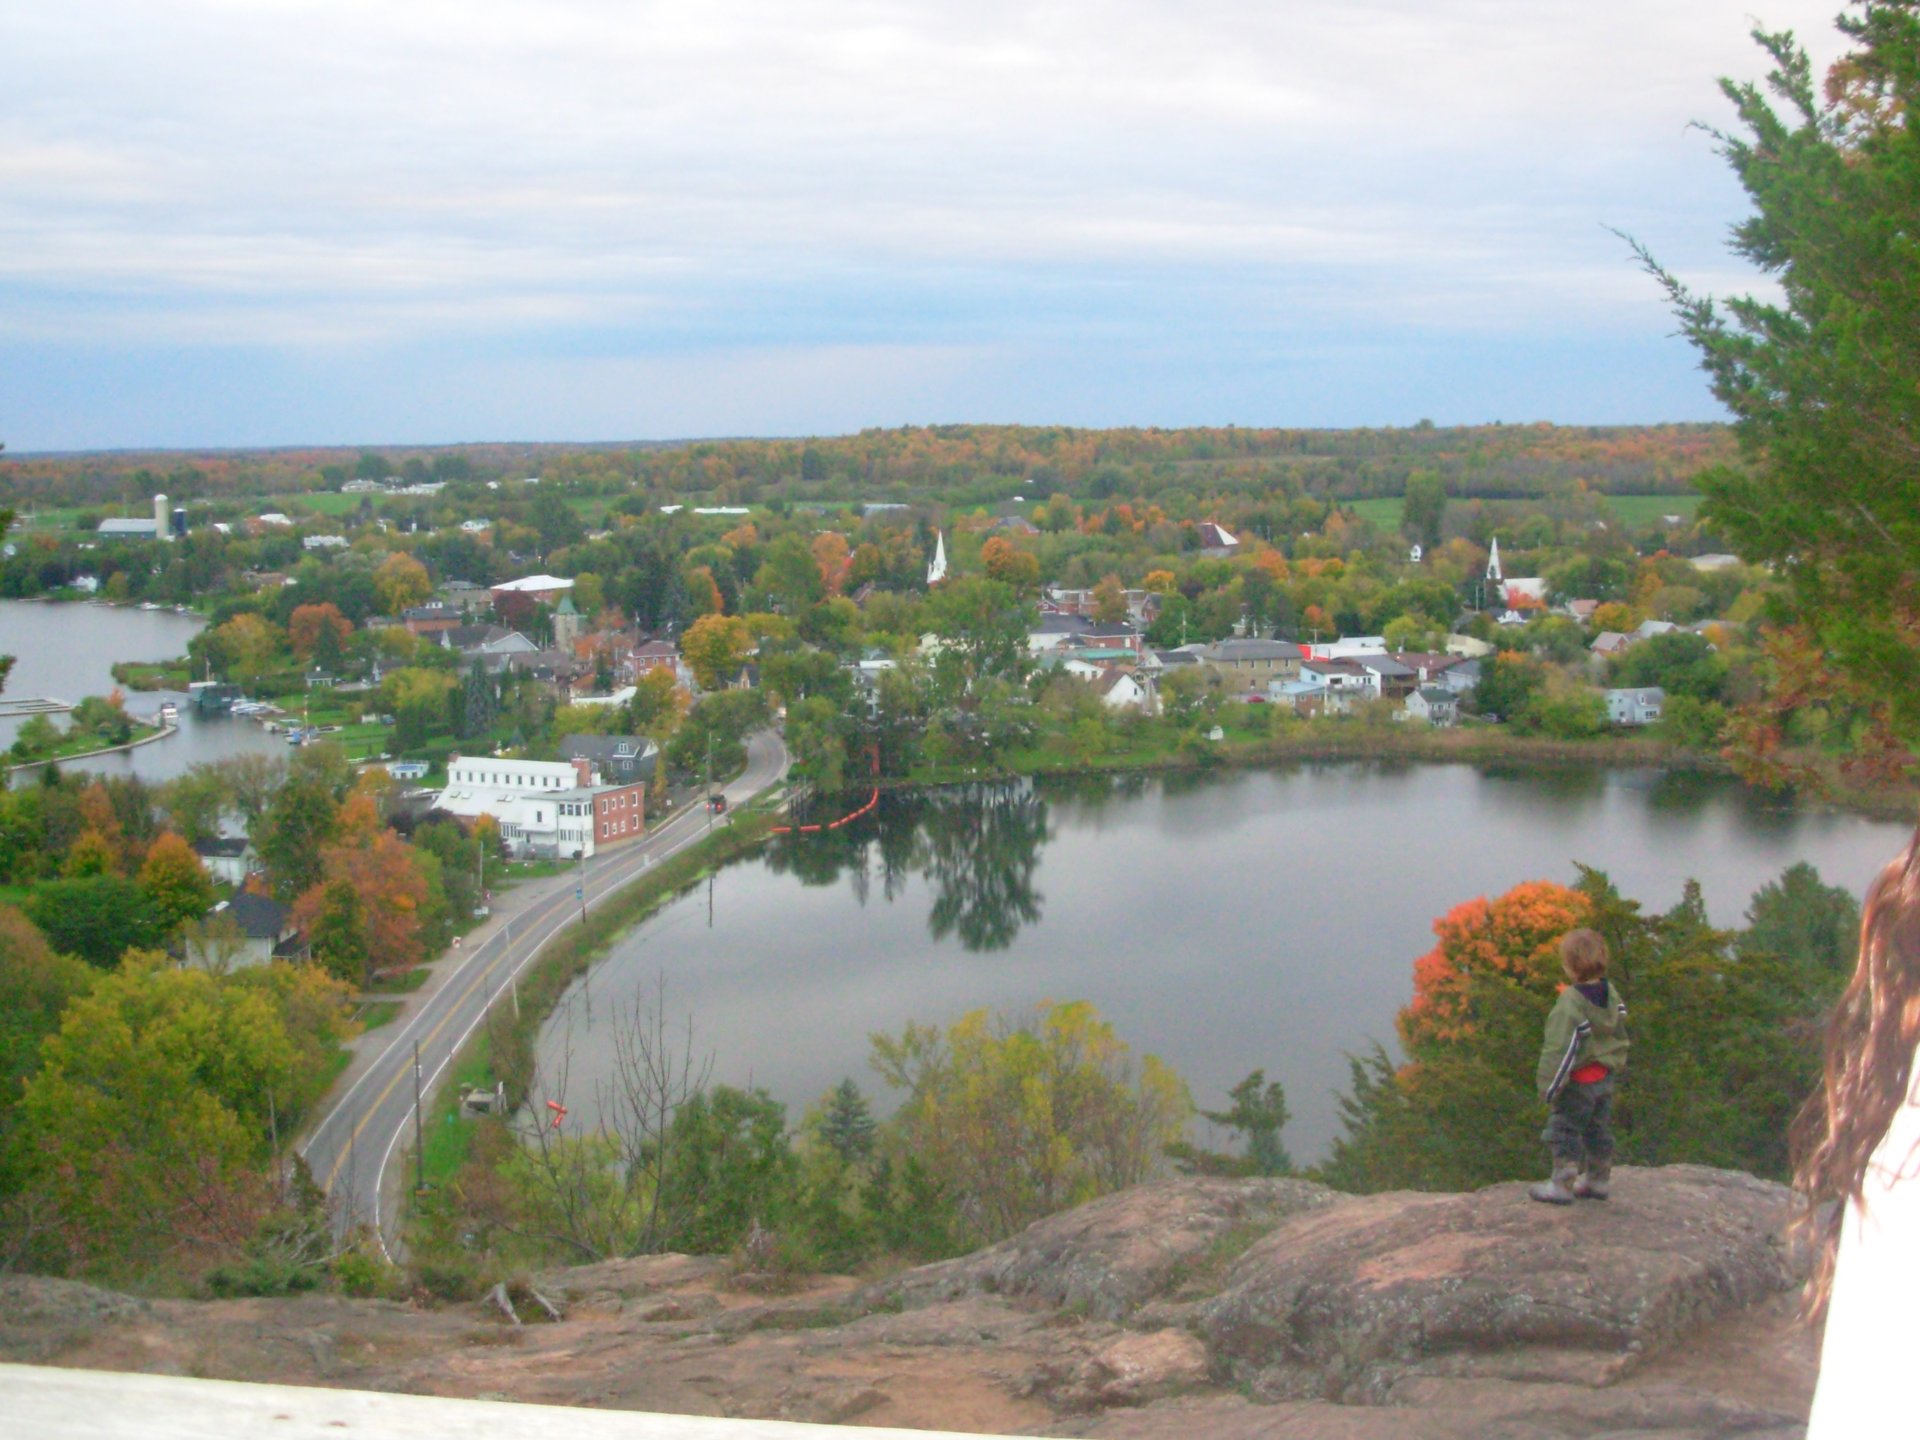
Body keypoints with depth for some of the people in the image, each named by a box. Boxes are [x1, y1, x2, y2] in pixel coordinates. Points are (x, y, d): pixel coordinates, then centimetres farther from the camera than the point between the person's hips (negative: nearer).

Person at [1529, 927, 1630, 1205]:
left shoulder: (1570, 1002, -25)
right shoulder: (1611, 993, 1)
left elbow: (1561, 1049, -23)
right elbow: (1620, 1036, 12)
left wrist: (1549, 1085, -16)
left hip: (1578, 1082, -8)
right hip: (1604, 1077, 8)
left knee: (1564, 1132, 2)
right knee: (1599, 1131, 18)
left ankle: (1563, 1185, 6)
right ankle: (1598, 1180, 27)